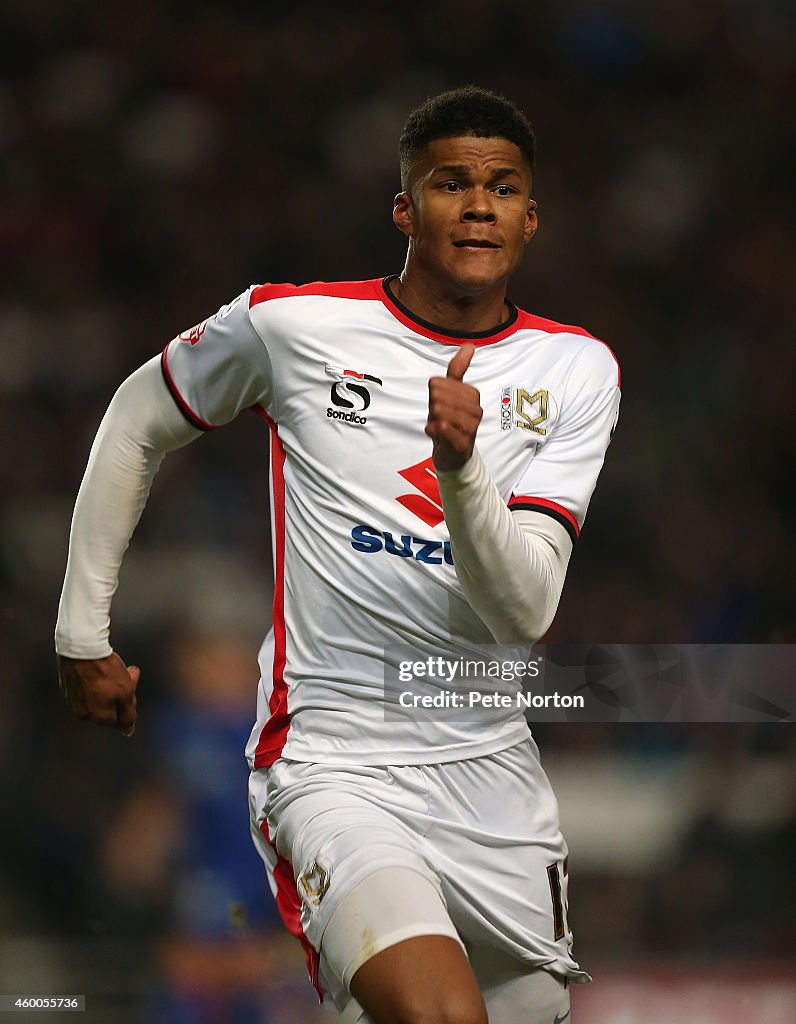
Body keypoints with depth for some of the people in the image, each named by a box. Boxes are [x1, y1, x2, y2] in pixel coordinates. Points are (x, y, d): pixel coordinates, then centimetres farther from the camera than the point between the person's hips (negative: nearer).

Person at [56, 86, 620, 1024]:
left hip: (492, 769, 5)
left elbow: (525, 612, -8)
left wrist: (460, 466, -25)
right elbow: (137, 422, 15)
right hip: (334, 761, -5)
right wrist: (82, 631, 14)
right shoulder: (293, 324, -3)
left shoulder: (577, 370, 3)